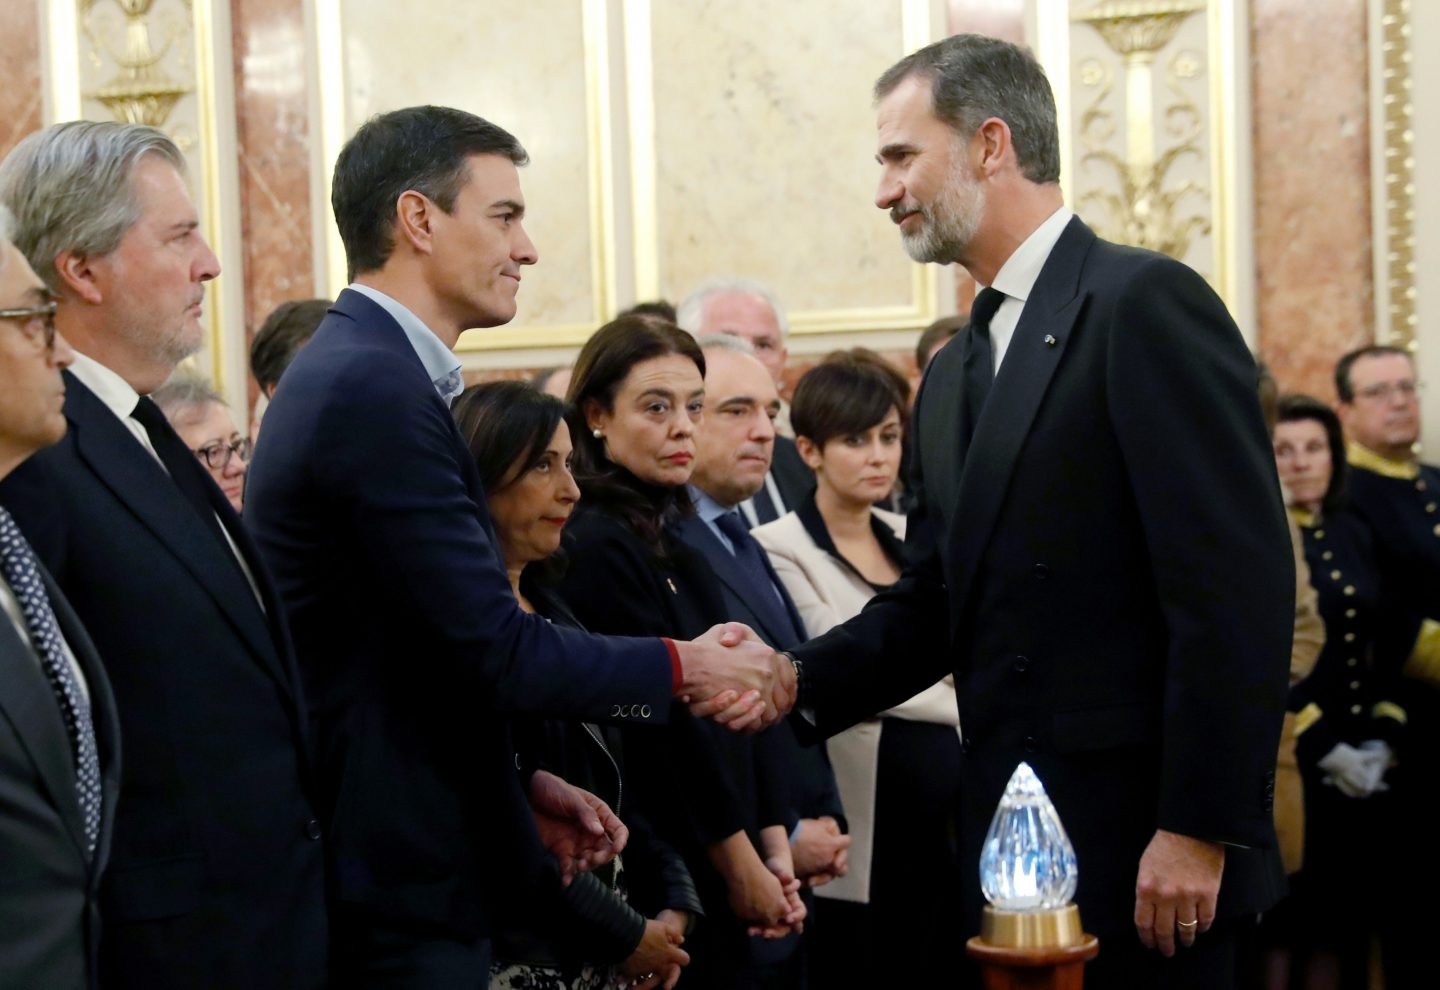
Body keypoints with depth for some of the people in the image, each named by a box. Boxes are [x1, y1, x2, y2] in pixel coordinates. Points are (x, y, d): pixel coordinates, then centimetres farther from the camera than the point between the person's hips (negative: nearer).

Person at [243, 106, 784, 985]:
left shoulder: (356, 374, 13)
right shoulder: (378, 392, -19)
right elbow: (493, 649, -21)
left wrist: (520, 785, 11)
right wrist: (682, 668, -8)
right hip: (400, 888, -10)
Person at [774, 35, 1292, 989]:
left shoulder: (1146, 302, -10)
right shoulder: (954, 374, 16)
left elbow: (1236, 581, -17)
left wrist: (1200, 828, -19)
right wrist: (802, 681, -3)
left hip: (1145, 850, -7)